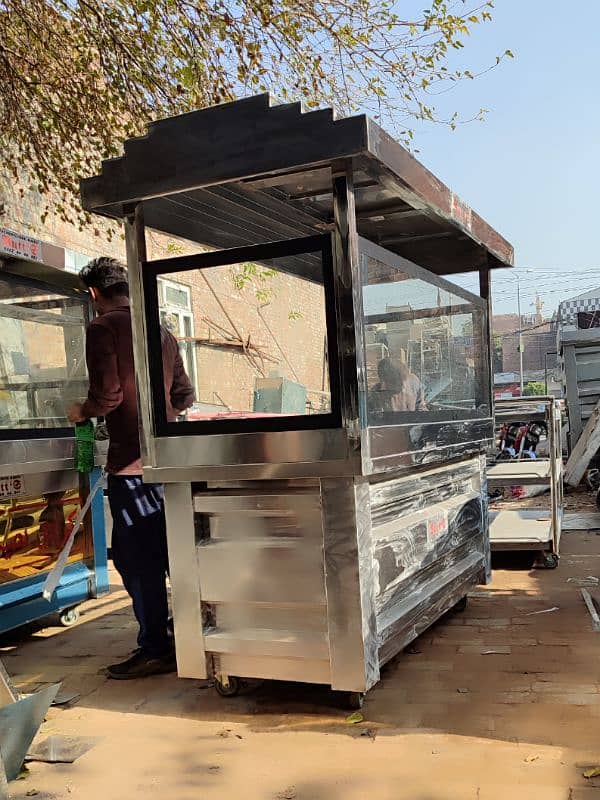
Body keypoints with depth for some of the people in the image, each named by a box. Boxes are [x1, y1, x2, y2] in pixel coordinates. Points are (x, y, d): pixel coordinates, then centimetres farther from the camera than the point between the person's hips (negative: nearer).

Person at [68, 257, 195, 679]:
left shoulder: (102, 328, -8)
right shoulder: (162, 332, 13)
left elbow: (108, 395, -17)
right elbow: (184, 396, 15)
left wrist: (82, 412, 3)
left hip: (131, 458, -8)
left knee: (135, 556, 0)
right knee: (169, 548, 18)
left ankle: (155, 649, 5)